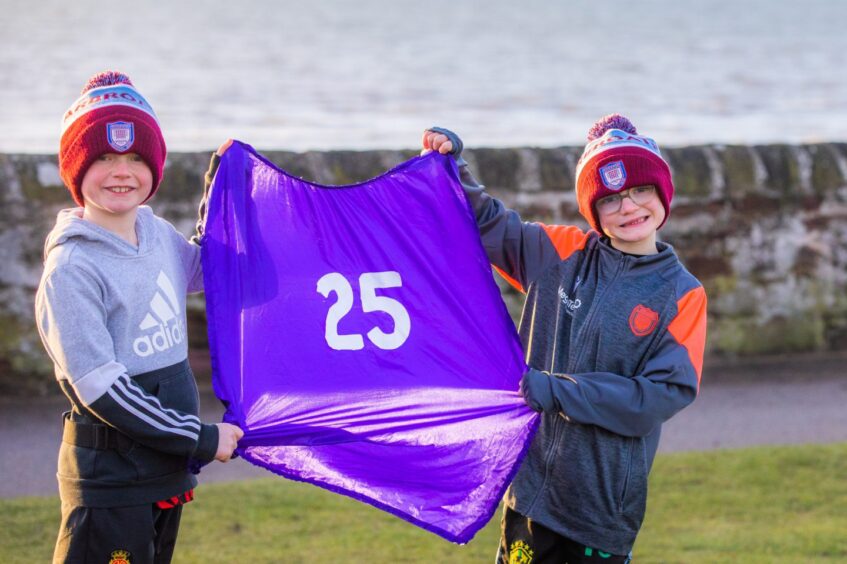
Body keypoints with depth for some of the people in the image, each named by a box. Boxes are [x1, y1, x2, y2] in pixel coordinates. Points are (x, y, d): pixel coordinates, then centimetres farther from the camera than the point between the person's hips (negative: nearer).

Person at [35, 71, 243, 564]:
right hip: (109, 479, -8)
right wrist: (200, 439, -16)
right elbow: (98, 386, -20)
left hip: (166, 467, 8)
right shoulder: (71, 268, -16)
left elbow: (207, 268, 29)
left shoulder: (158, 233, 6)